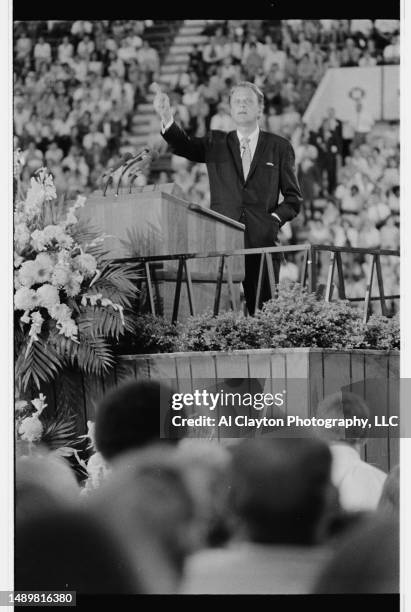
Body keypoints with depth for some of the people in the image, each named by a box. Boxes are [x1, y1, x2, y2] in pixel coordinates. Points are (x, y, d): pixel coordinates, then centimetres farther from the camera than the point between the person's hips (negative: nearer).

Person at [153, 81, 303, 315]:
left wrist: (275, 219, -6)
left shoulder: (279, 147, 12)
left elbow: (294, 197, 13)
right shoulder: (216, 143, 15)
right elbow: (185, 146, -4)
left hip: (262, 241, -1)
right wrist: (167, 118, -22)